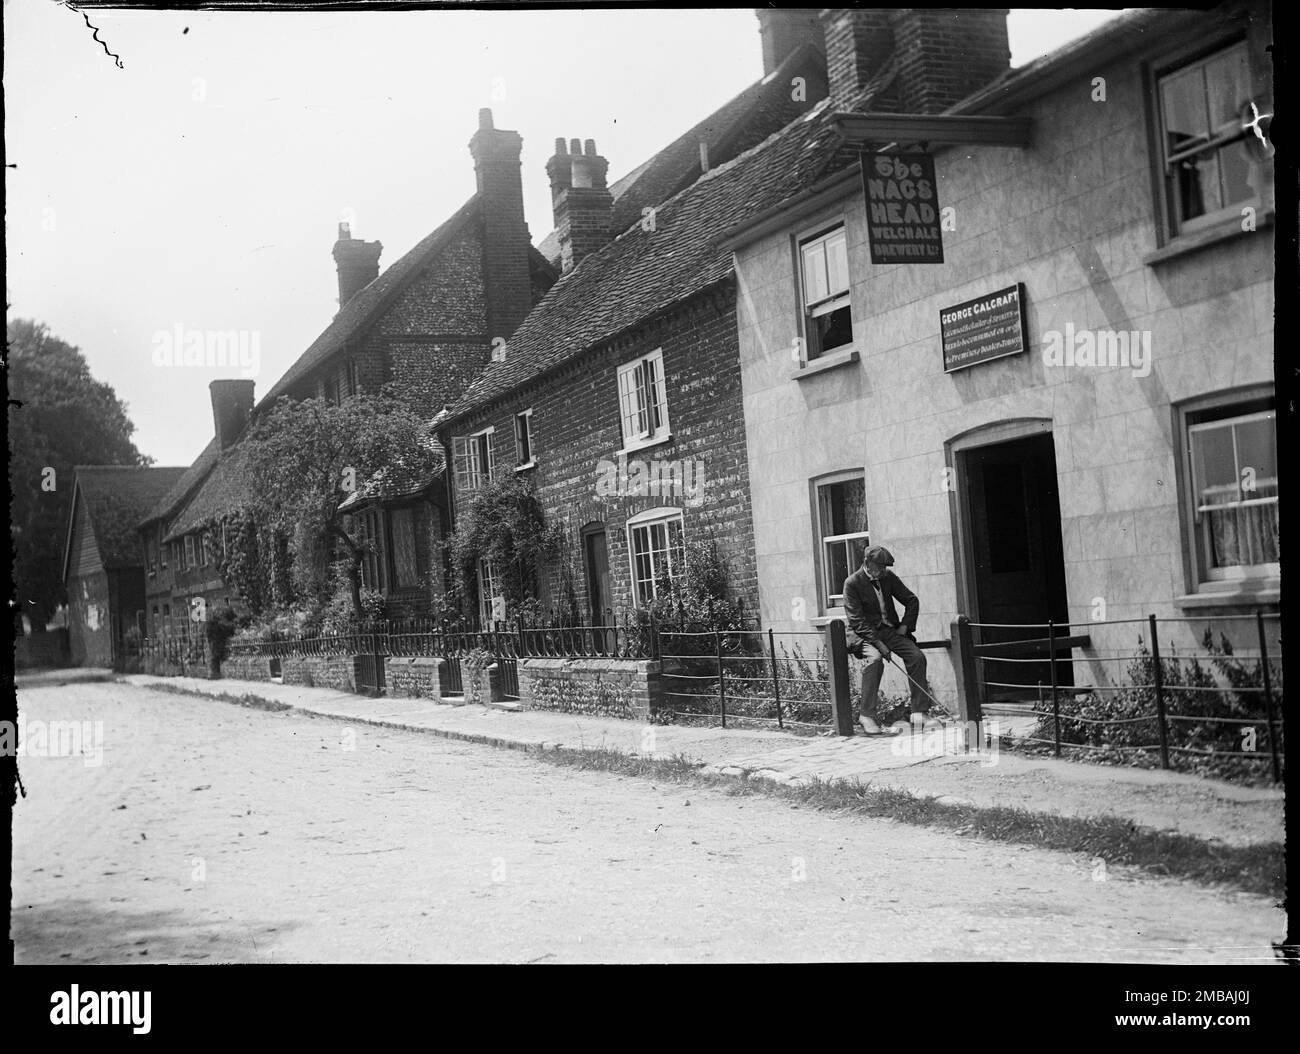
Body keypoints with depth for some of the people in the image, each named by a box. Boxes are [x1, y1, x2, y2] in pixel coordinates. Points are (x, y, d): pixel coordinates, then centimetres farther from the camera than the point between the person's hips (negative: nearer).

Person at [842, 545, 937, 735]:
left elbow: (912, 600, 16)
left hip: (891, 631, 5)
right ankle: (867, 716, -29)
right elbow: (856, 620, -16)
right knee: (875, 659, -35)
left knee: (917, 656, -18)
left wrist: (905, 625, 1)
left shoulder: (888, 577, 6)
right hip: (867, 634, -5)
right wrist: (878, 643, -25)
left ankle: (919, 712, -12)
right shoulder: (852, 583, -9)